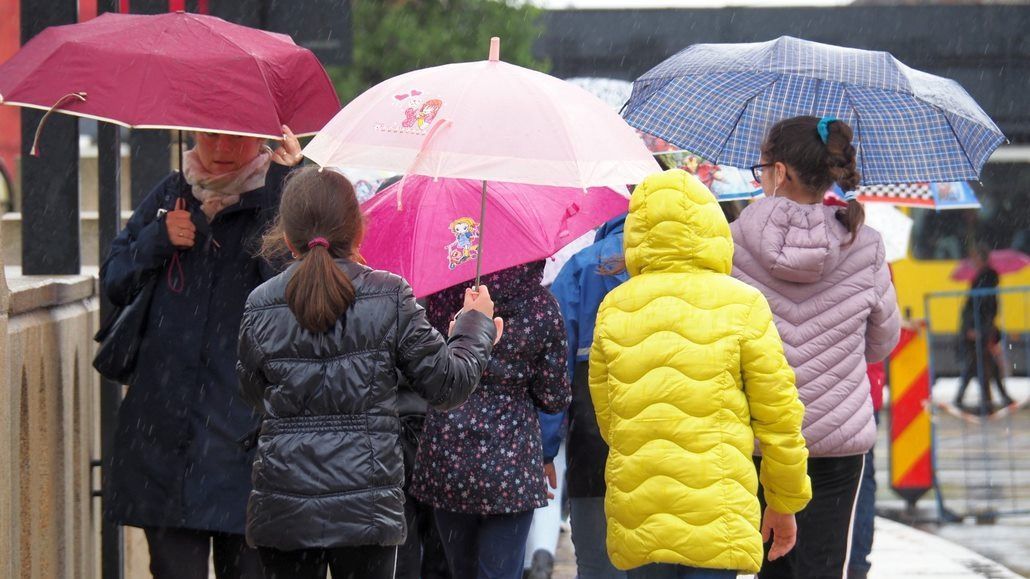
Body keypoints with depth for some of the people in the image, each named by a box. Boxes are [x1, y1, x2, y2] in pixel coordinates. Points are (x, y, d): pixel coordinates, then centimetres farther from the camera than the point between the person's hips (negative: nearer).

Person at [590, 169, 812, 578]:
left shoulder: (613, 309, 6)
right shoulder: (741, 304, -3)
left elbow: (605, 418, 13)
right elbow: (778, 415, 0)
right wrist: (785, 502, 13)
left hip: (636, 527, 3)